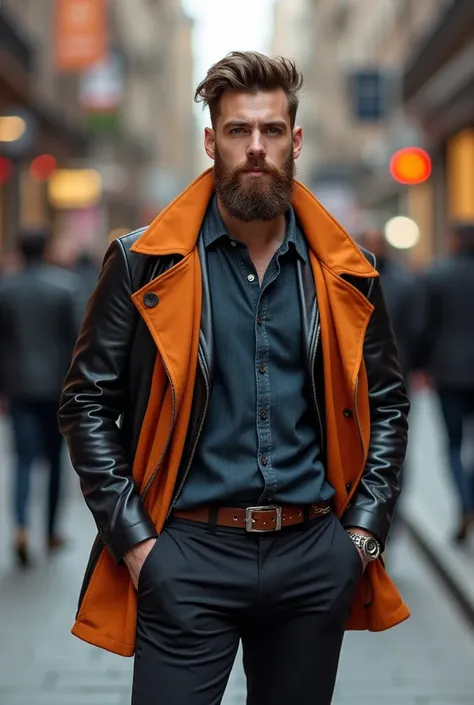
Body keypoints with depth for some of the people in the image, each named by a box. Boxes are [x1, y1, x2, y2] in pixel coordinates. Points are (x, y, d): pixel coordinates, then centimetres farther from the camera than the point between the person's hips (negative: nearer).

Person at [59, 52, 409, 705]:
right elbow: (88, 404, 0)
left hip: (316, 557, 3)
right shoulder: (146, 263, -1)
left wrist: (364, 530, 5)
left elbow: (386, 405, 14)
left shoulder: (346, 273, 6)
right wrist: (134, 540, -6)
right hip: (187, 558, -2)